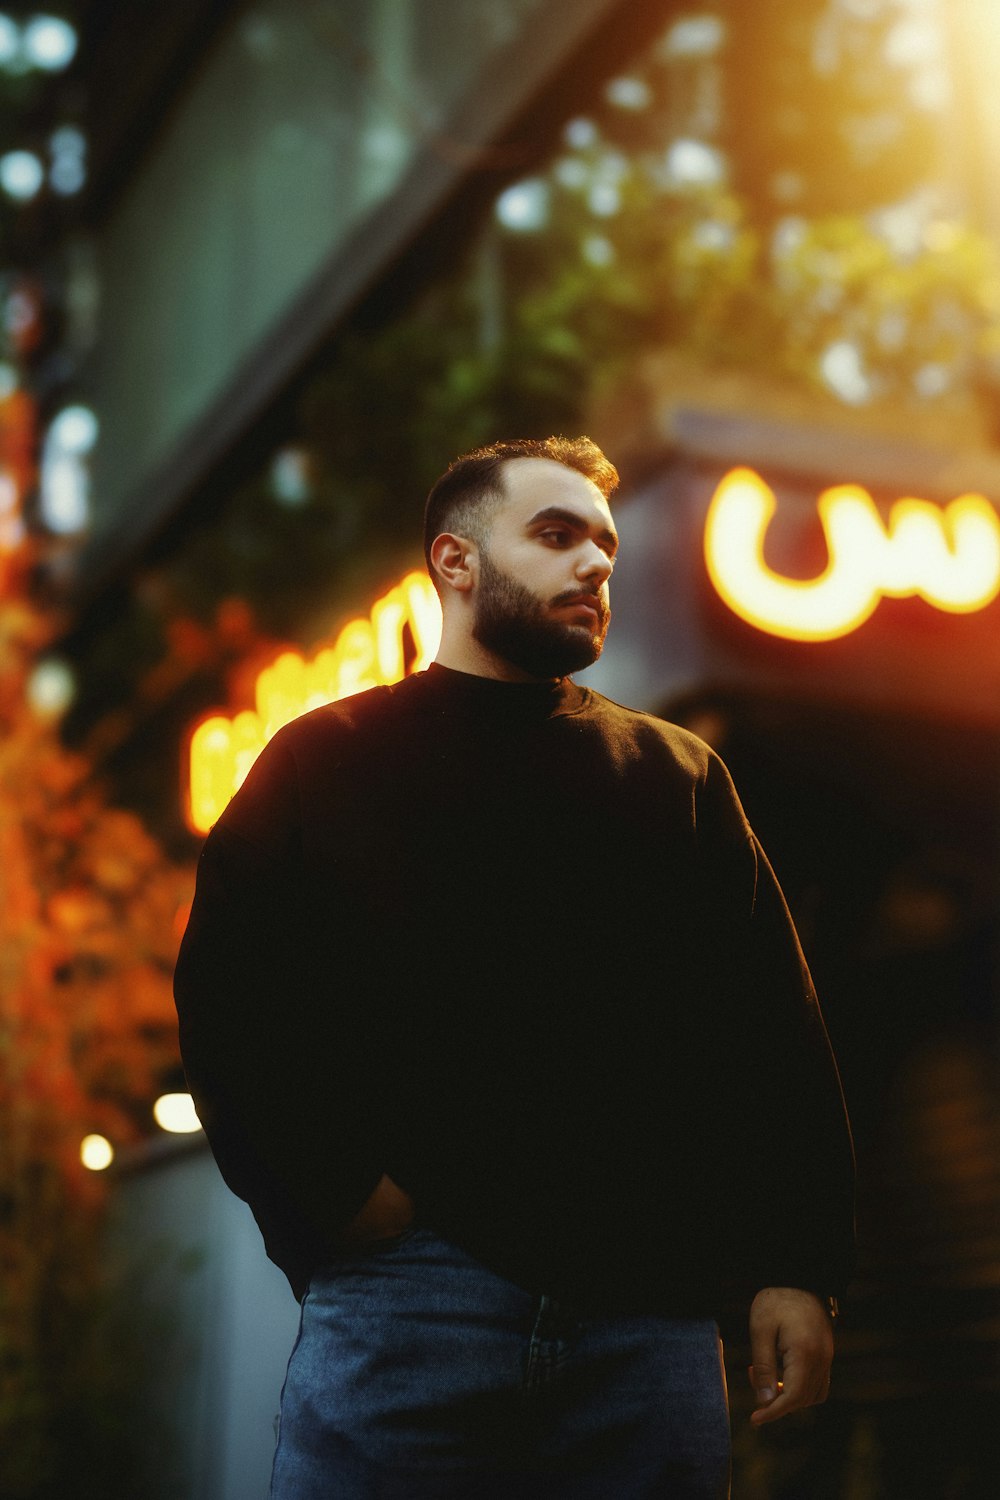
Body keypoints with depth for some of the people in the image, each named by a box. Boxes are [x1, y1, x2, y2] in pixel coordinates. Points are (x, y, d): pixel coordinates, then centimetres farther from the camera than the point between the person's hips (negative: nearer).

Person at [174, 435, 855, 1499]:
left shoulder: (679, 775, 17)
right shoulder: (322, 763, 12)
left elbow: (777, 1041, 11)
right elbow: (226, 1005, 5)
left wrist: (797, 1272, 2)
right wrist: (334, 1191, -7)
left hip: (652, 1310, 2)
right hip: (405, 1285, -2)